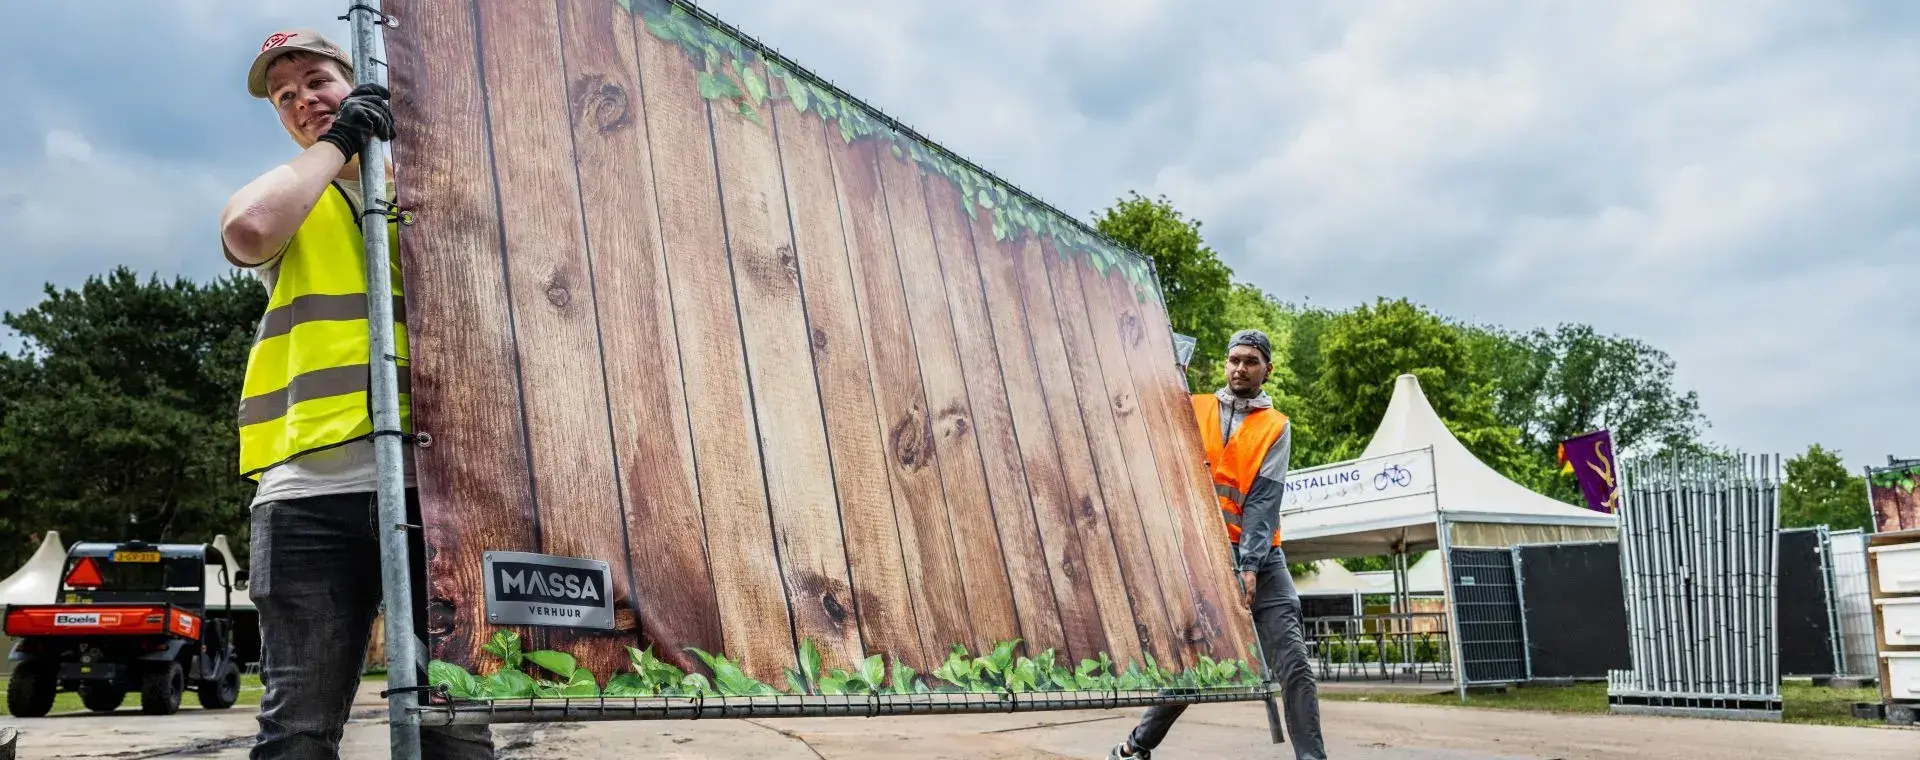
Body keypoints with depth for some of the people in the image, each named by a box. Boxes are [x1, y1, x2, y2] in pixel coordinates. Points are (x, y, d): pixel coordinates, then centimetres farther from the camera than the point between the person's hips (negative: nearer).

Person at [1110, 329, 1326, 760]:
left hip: (1259, 557, 0)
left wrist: (1249, 565, -16)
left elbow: (1264, 498, -5)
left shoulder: (1276, 427, 6)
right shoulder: (1194, 411, 10)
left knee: (1294, 665, -9)